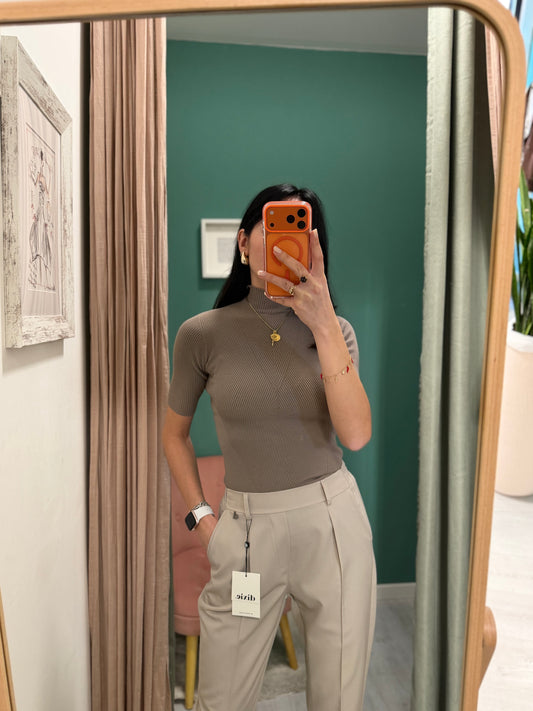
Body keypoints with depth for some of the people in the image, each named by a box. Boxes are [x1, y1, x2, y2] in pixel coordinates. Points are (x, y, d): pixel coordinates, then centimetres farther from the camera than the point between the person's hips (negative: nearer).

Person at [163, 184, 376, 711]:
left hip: (333, 521, 2)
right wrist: (199, 516, 1)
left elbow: (356, 435, -17)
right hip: (247, 527, -1)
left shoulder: (334, 330, -1)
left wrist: (324, 323, -22)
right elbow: (175, 433, 8)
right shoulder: (202, 333, -6)